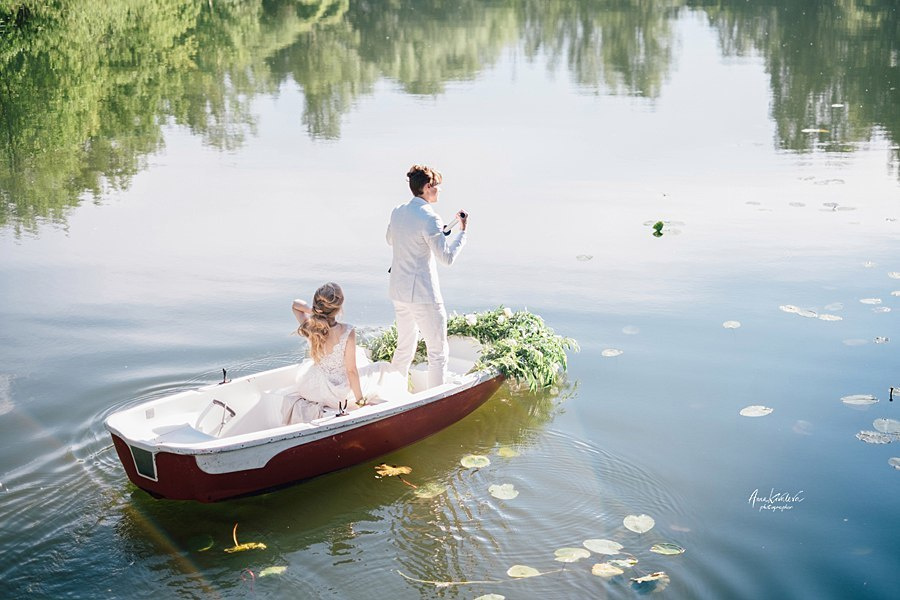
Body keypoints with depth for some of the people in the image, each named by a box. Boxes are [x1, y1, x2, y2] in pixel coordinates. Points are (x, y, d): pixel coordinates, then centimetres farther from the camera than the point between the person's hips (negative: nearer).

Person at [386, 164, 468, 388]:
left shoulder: (397, 211, 6)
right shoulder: (429, 218, -18)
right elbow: (447, 256, -19)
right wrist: (462, 231, -7)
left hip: (398, 292, 8)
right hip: (423, 294, -8)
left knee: (405, 347, 21)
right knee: (438, 352, 2)